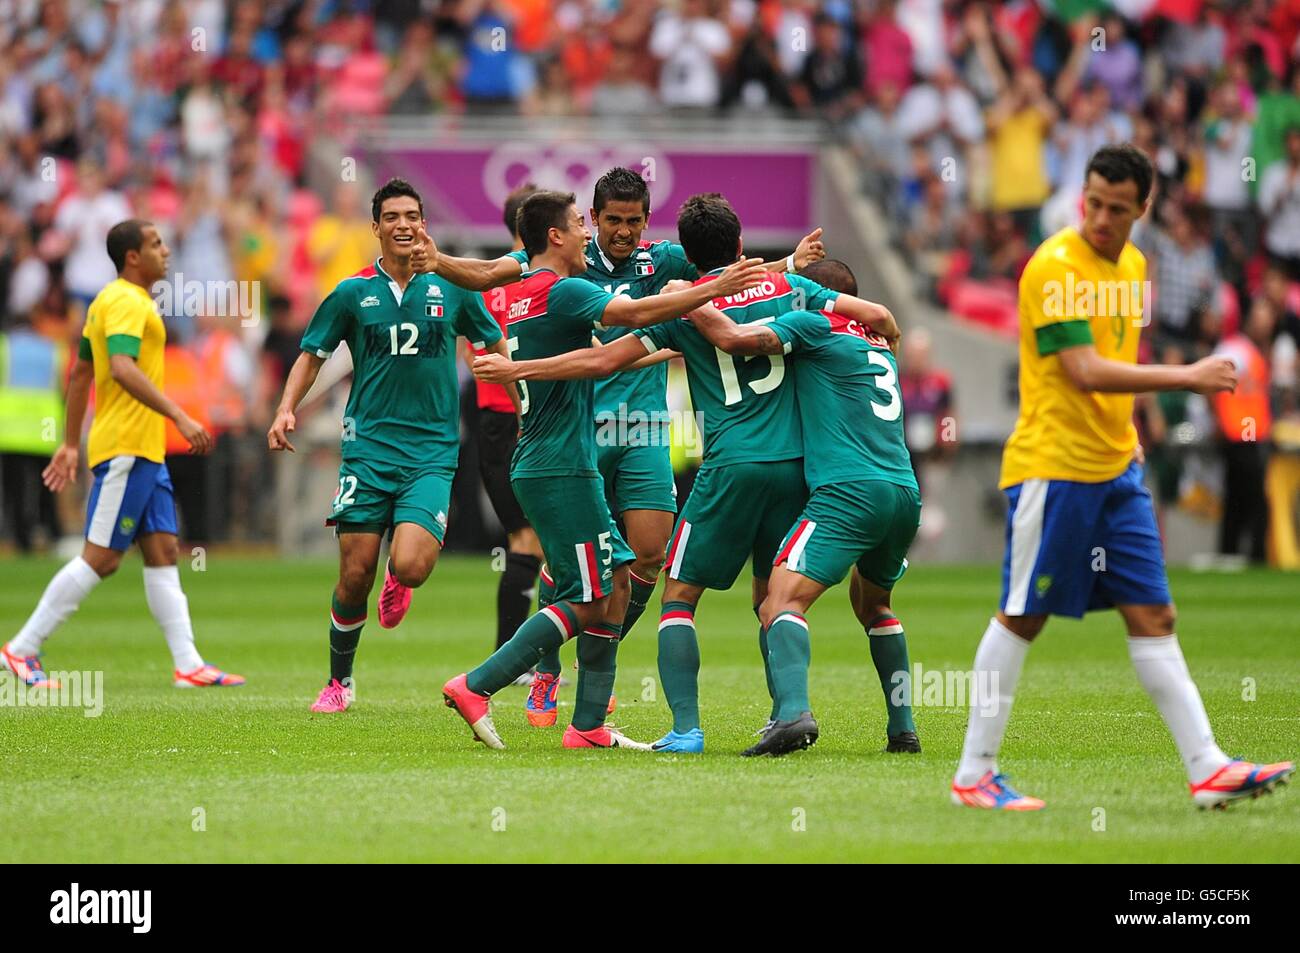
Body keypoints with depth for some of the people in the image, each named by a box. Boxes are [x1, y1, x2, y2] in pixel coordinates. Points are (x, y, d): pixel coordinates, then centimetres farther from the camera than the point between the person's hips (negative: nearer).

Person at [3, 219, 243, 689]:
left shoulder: (106, 301, 17)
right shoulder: (126, 302, -14)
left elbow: (80, 373, 21)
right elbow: (123, 368, -28)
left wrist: (71, 444, 24)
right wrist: (180, 417, -32)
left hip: (145, 454, 10)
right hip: (126, 450, -10)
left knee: (163, 553, 5)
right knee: (100, 558, -7)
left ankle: (189, 664, 3)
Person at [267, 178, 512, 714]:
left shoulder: (451, 287, 4)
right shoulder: (353, 292, 3)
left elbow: (494, 345, 16)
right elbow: (313, 353, 13)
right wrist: (286, 409, -1)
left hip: (432, 452, 0)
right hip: (367, 448, 1)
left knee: (410, 566, -20)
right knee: (355, 576, -3)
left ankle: (399, 582, 19)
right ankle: (339, 682, 18)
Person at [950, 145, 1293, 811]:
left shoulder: (1133, 264, 12)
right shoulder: (1055, 267, -15)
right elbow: (1085, 372, -23)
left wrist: (1126, 432, 16)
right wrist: (1187, 377, -24)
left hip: (1116, 470, 8)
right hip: (1051, 468, -8)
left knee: (1152, 616, 4)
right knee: (1022, 619, -2)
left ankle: (1208, 770, 1)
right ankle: (974, 775, 7)